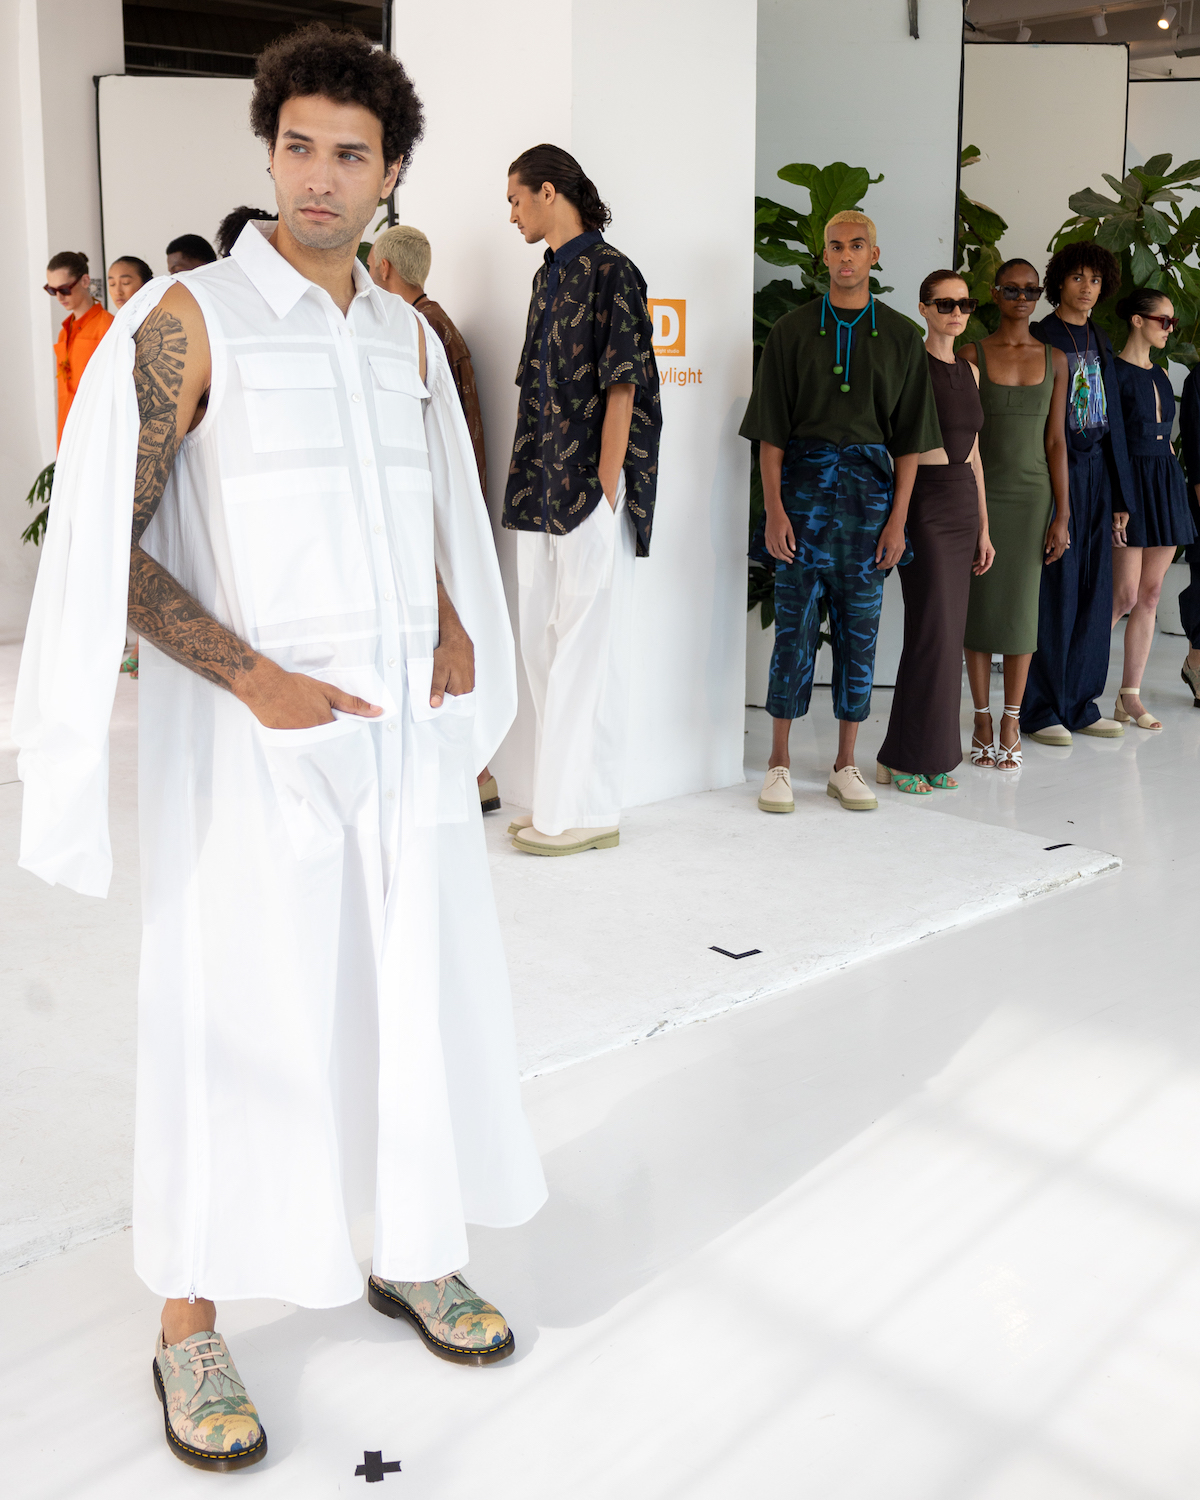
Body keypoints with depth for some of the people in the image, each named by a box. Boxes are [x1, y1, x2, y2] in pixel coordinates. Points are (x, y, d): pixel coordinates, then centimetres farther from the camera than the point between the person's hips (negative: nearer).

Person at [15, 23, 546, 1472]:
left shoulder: (405, 332, 12)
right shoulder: (192, 317, -6)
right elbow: (107, 543, -10)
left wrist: (454, 620, 4)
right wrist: (255, 677, -20)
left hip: (406, 727, 6)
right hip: (256, 738, -5)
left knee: (421, 988, 12)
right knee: (235, 1016, 1)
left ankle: (414, 1256, 32)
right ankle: (189, 1328, 18)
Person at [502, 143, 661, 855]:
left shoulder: (610, 271, -7)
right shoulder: (549, 276, 19)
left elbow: (620, 388, -13)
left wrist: (604, 489, -17)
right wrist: (528, 482, 17)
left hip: (591, 491, -9)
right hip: (542, 493, 9)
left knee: (587, 648, -6)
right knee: (545, 646, 10)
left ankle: (590, 810, 0)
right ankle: (559, 799, 18)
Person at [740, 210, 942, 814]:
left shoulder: (900, 337, 9)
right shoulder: (793, 331, 5)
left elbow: (909, 438, 7)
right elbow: (770, 431, 1)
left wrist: (898, 518, 0)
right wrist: (774, 508, -8)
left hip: (871, 485, 2)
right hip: (804, 480, -2)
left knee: (860, 629, 5)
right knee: (794, 627, -2)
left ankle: (845, 765, 14)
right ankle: (779, 764, 7)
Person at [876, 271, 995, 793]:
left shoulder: (968, 371, 15)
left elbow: (972, 452, 18)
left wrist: (983, 526, 15)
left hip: (964, 502, 7)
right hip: (923, 501, -7)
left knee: (947, 632, 7)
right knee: (934, 629, -8)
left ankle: (931, 756, 14)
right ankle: (909, 757, 2)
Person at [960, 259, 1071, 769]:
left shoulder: (1054, 360, 7)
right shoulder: (972, 355, 0)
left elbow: (1056, 441, 6)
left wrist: (1062, 514, 1)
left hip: (1033, 493, 2)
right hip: (981, 492, -2)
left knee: (1021, 606, 2)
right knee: (980, 603, 1)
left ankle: (1011, 724, 9)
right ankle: (983, 720, 11)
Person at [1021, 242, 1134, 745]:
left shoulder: (1100, 341, 17)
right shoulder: (1040, 339, -4)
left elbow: (1112, 419, 18)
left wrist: (1120, 496, 13)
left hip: (1097, 472, 7)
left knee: (1094, 591, 7)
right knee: (1054, 591, -5)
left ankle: (1078, 704, 15)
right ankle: (1040, 710, 3)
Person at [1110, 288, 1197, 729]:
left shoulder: (1161, 374, 16)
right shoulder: (1115, 372, -7)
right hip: (1130, 485, -7)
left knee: (1150, 594, 5)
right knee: (1125, 595, -10)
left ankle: (1130, 696, 10)